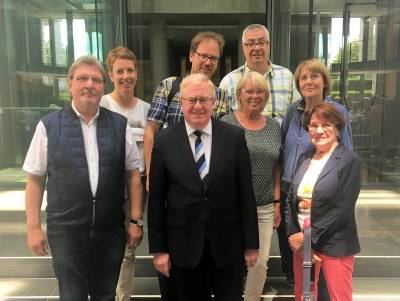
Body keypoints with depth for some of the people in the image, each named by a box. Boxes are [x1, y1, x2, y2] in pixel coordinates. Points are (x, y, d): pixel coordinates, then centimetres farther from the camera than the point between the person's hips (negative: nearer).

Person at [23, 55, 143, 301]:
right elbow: (35, 179, 1)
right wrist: (34, 227, -2)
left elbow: (133, 174, 3)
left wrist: (135, 220, 0)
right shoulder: (49, 126, -2)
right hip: (65, 231, -1)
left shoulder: (120, 125, 1)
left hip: (111, 230, 2)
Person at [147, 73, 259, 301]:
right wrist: (158, 248, -2)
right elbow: (156, 198, -2)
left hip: (228, 244, 0)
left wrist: (251, 243, 0)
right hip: (183, 245, 0)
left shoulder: (235, 137, -4)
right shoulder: (164, 140, -4)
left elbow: (246, 193, -2)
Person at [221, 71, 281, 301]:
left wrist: (277, 202, 8)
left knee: (261, 262, 8)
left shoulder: (274, 126, 9)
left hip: (265, 207, 4)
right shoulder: (226, 124, -4)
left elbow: (276, 168, 12)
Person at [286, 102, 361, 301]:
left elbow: (342, 209, -15)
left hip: (334, 245, -5)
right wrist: (295, 236, -5)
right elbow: (292, 202, 7)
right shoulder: (304, 158, 8)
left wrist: (309, 237, -14)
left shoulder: (350, 161, -9)